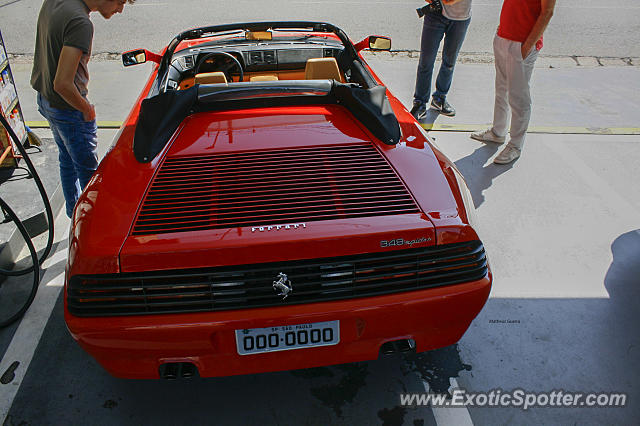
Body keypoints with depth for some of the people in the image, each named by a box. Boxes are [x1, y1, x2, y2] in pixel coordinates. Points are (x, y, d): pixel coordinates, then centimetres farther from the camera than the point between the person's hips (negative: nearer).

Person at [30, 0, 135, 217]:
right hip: (66, 108, -10)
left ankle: (73, 209, 44)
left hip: (44, 98, 10)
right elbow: (62, 84, -33)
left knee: (67, 159, 26)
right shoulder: (80, 23, -30)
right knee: (88, 168, 8)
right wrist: (87, 110, -16)